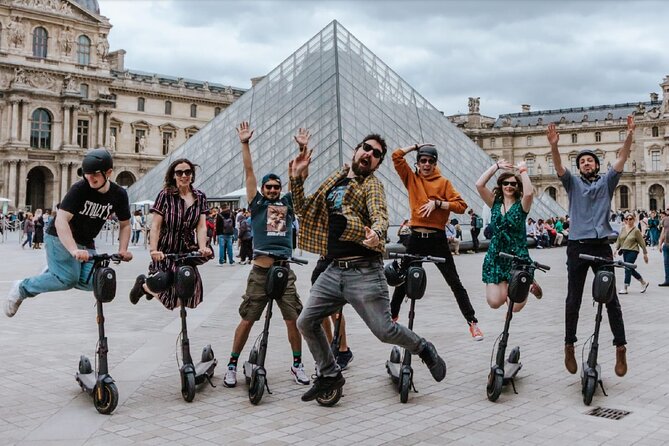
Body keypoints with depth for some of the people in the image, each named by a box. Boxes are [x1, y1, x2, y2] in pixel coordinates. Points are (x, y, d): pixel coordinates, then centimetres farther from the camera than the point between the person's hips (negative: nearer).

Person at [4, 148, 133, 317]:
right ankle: (22, 288, 0)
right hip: (60, 239, -5)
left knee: (90, 282, -15)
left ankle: (53, 271, 15)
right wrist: (74, 250, -44)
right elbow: (61, 220, -30)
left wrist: (123, 250, -12)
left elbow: (125, 225, 4)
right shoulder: (79, 188, -22)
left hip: (86, 244, 5)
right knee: (69, 279, -23)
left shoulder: (119, 194, -8)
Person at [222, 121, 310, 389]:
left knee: (294, 319, 2)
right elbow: (249, 172, 2)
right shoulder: (256, 204, 6)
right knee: (247, 320, 1)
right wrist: (245, 144, -2)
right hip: (260, 271, -2)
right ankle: (232, 365, 13)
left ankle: (297, 364, 16)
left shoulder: (287, 203, 12)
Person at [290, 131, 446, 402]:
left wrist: (376, 232, -45)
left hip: (364, 272, -6)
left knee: (385, 331, -6)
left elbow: (380, 215, -21)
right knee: (306, 323, 4)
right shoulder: (334, 182, 15)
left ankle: (424, 349, 24)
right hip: (333, 271, 6)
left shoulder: (371, 184, -3)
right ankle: (329, 375, 24)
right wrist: (296, 178, 2)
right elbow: (304, 210, 15)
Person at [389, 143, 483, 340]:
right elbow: (396, 156, 0)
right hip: (416, 238, 2)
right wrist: (417, 146, 6)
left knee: (454, 282, 0)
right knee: (403, 280, 12)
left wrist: (437, 203, -15)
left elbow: (461, 206, -5)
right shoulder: (411, 178, 7)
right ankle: (392, 316, 30)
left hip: (437, 239, -2)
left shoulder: (443, 182, 3)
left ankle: (473, 322, 4)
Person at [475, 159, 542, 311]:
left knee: (515, 306, -6)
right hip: (495, 257, 2)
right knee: (494, 302, -10)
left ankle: (528, 284, 27)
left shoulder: (521, 205, -1)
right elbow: (479, 185, -8)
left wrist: (523, 171, -13)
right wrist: (497, 166, -6)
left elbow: (529, 192, -25)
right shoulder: (495, 203, 6)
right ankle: (505, 287, 25)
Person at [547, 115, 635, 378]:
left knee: (611, 298, 0)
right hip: (577, 246, 0)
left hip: (602, 246, 0)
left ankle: (620, 348, 3)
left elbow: (622, 159, 1)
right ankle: (569, 346, 14)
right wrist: (554, 146, -24)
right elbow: (558, 167, -7)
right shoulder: (573, 183, 10)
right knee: (573, 299, 5)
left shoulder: (606, 182, 12)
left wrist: (630, 135, -12)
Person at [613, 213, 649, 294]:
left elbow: (641, 242, -3)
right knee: (631, 269, 13)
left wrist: (645, 253, -2)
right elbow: (619, 240, 15)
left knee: (628, 269, -8)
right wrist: (616, 248, 2)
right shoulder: (623, 229, 7)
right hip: (624, 251, 6)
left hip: (633, 251, -6)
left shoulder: (636, 230, -7)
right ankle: (644, 282, 32)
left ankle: (625, 288, -3)